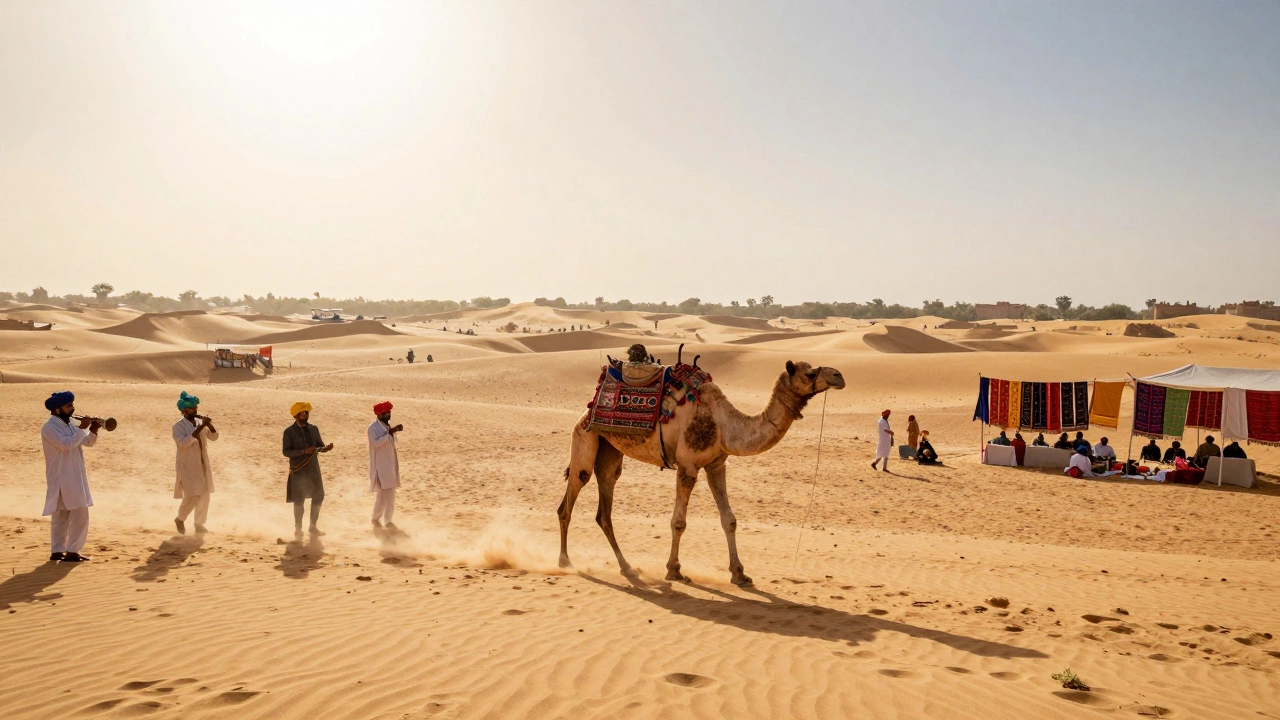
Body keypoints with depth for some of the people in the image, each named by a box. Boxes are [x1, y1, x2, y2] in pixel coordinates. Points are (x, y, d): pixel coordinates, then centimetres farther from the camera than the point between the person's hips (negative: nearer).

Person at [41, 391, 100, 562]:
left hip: (74, 477, 9)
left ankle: (57, 551, 18)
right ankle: (71, 551, -5)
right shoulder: (50, 427, -13)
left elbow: (88, 442, 17)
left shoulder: (70, 424, 13)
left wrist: (93, 431, -3)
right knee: (79, 515, -10)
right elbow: (67, 444, -27)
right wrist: (82, 428, -20)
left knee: (61, 515, 12)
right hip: (62, 479, -9)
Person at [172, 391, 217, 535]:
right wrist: (200, 428, -28)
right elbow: (184, 442, -26)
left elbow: (214, 437, 8)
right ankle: (180, 519, 13)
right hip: (187, 466, -6)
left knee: (204, 496, 9)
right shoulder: (178, 426, -11)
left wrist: (209, 425, -10)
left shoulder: (200, 422, 7)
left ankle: (199, 524, 24)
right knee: (192, 496, -12)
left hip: (202, 466, 6)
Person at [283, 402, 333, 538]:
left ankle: (313, 526, 23)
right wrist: (304, 451, -24)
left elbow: (319, 445, 11)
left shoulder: (314, 429, 7)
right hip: (298, 470, -5)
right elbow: (286, 452, -13)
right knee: (299, 500, 1)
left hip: (314, 468, 5)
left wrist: (325, 448, -12)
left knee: (318, 496, 7)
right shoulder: (289, 432, -8)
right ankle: (298, 529, 15)